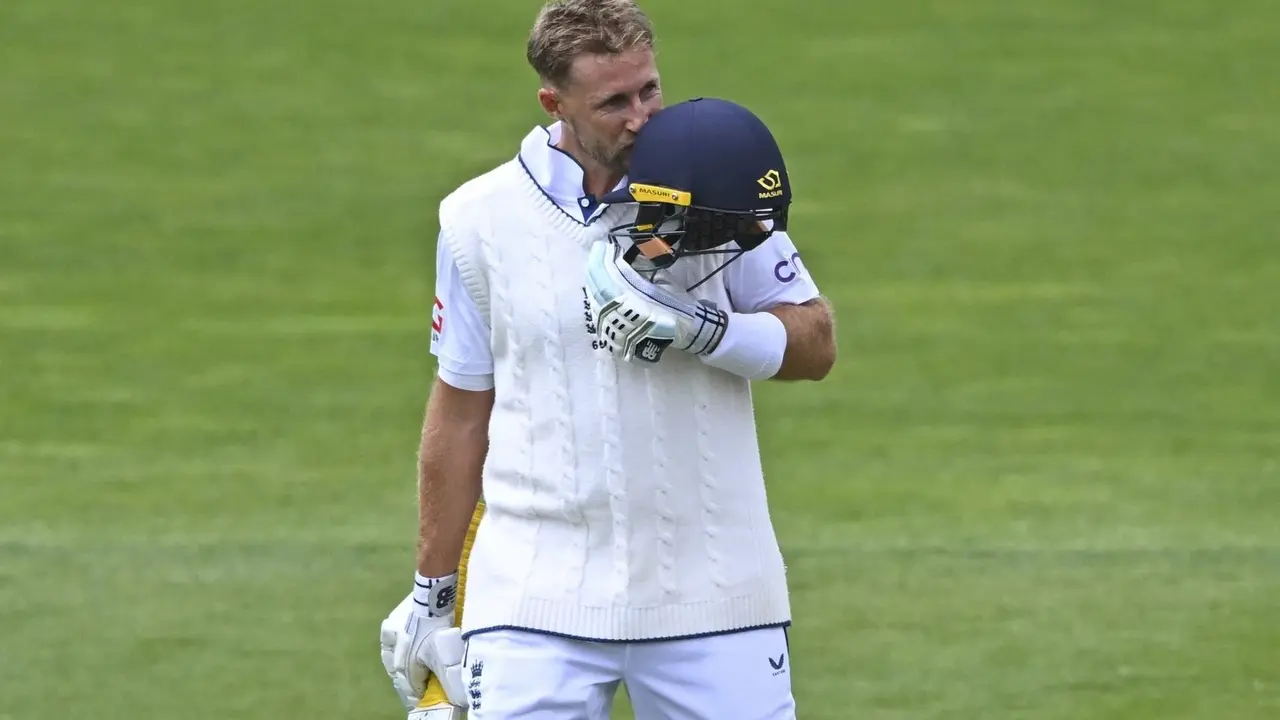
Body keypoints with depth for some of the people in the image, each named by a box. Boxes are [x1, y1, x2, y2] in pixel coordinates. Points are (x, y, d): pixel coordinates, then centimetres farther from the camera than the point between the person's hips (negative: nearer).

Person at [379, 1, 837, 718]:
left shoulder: (711, 178, 1)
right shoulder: (482, 218, 3)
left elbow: (816, 343, 2)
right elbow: (461, 412, 11)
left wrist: (699, 328, -17)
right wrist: (432, 596, 14)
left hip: (712, 594, 0)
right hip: (536, 600, 0)